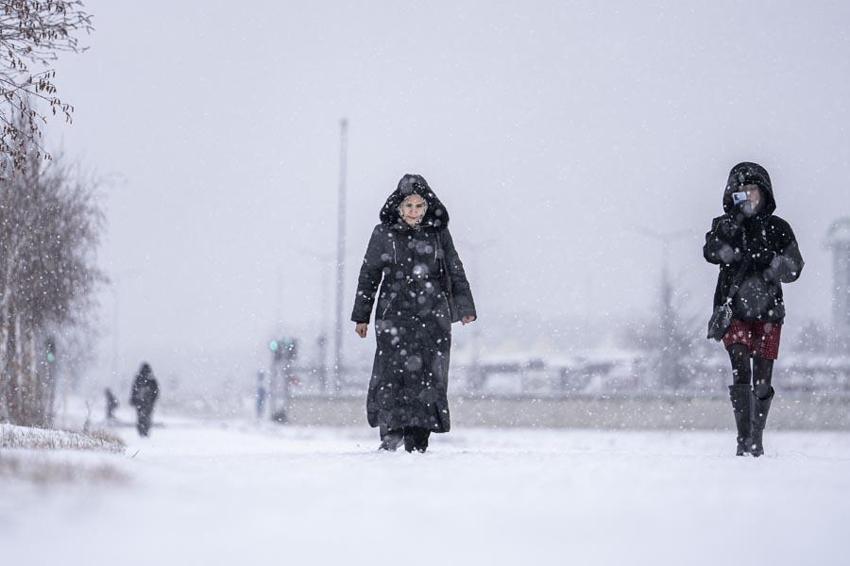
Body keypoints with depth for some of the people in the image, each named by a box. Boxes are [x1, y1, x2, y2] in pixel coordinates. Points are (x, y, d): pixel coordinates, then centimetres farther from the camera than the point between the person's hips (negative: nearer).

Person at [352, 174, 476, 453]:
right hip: (395, 315, -1)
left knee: (429, 376, -3)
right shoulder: (384, 234, 4)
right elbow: (368, 276, 9)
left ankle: (417, 443, 1)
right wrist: (361, 316, 8)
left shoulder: (439, 233, 8)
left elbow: (455, 272, 14)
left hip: (433, 317, 1)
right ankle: (392, 431, -19)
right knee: (393, 371, -16)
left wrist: (465, 308, 7)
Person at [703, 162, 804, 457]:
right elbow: (712, 253, -13)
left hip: (768, 312, 1)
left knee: (763, 380, 1)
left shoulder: (777, 228, 9)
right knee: (741, 371, -16)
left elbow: (794, 268, 4)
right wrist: (733, 222, -20)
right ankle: (744, 439, -16)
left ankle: (757, 440, 14)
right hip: (733, 310, -1)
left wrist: (771, 261, -14)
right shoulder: (725, 226, 7)